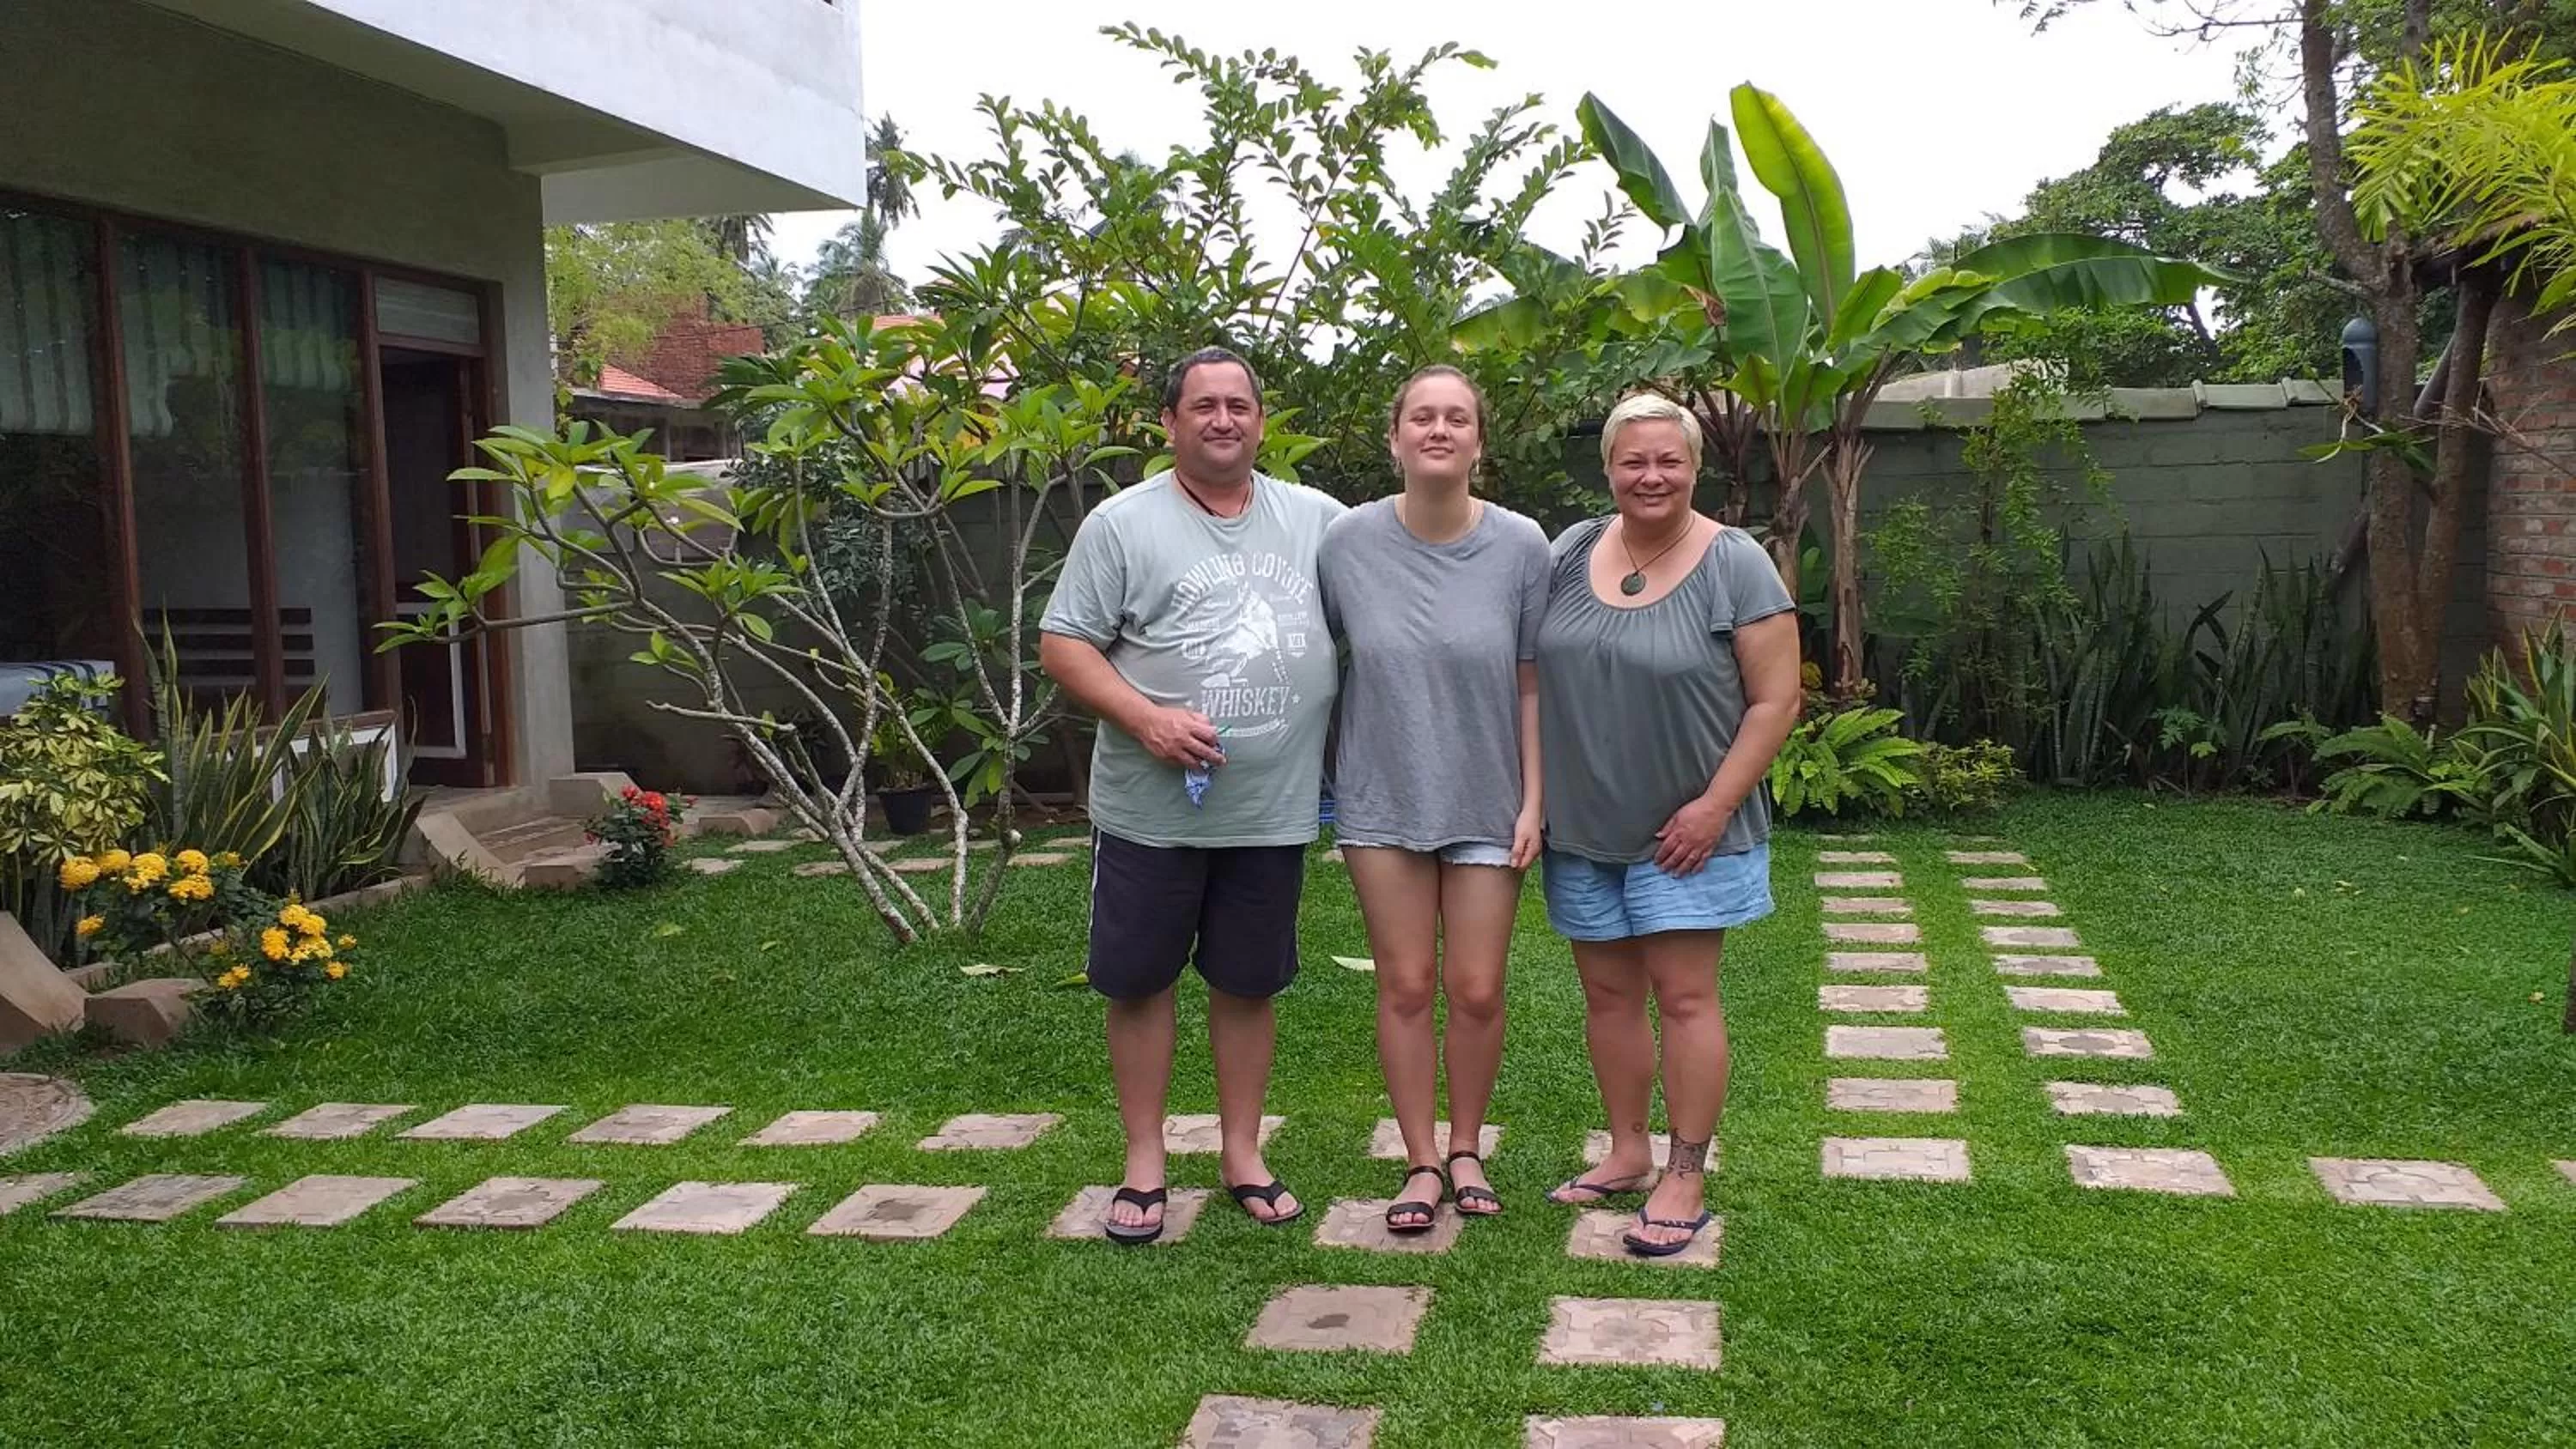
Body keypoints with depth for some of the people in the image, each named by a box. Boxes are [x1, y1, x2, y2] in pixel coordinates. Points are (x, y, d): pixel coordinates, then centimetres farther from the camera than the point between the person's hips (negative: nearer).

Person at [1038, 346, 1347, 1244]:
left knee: (1248, 984, 13)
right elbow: (1063, 643, -5)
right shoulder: (1123, 523, -3)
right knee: (1139, 981, 6)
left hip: (1273, 809, 2)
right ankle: (1144, 1161, 21)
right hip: (1151, 809, -2)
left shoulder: (1318, 520, 7)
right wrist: (1144, 717, -18)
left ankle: (1242, 1153, 27)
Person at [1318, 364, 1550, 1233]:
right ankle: (1422, 1161, 20)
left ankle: (1465, 1149, 26)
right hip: (1383, 800, 0)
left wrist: (1533, 803, -5)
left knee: (1476, 991, 5)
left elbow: (1534, 687, -3)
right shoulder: (1348, 543, -6)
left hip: (1486, 804, 0)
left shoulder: (1521, 548, -7)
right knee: (1406, 986, 5)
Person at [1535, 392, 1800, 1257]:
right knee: (1607, 992, 12)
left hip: (1684, 831, -4)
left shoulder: (1735, 565, -9)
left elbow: (1775, 700, -10)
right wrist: (1533, 789, 5)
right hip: (1584, 828, 5)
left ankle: (1685, 1179, 9)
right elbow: (1531, 674, 12)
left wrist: (1714, 806, -15)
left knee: (1683, 996, -1)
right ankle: (1627, 1153, 27)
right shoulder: (1569, 553, 4)